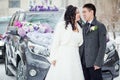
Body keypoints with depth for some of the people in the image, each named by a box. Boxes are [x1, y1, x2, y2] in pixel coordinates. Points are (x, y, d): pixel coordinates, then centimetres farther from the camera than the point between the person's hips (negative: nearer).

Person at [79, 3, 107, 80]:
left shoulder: (100, 26, -5)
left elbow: (102, 46, -10)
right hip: (84, 63, 6)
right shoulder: (84, 27, 15)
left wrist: (98, 63, -15)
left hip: (94, 63, -6)